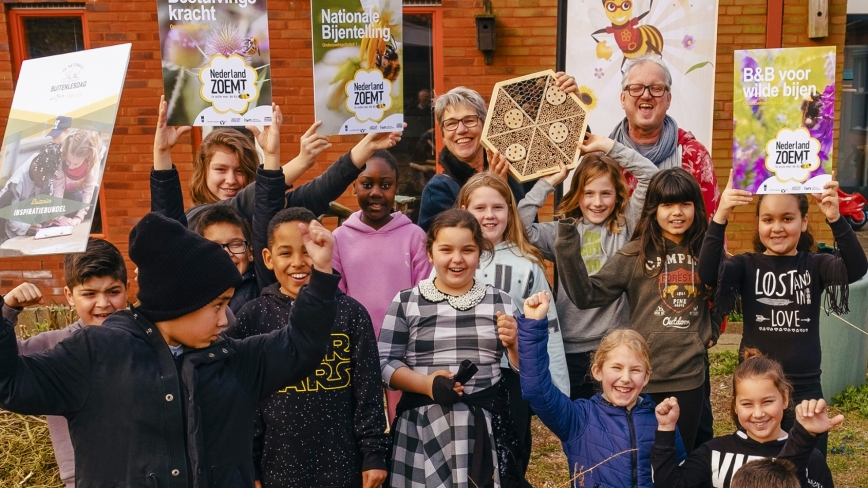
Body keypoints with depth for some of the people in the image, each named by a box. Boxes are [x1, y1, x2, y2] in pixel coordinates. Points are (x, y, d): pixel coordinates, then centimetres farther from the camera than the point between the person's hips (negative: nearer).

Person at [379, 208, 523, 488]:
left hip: (488, 425, 2)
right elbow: (385, 363, -2)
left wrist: (514, 344, -10)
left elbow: (526, 370, 10)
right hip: (424, 425, -1)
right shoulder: (406, 302, 1)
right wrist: (426, 383, -16)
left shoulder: (500, 302, 7)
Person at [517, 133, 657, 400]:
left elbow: (650, 174, -4)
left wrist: (609, 145, -1)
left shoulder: (626, 225, 3)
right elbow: (520, 225, -10)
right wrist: (548, 182, -1)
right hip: (572, 347, 1)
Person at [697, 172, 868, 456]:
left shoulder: (815, 265, 0)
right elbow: (708, 274, -23)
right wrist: (720, 219, -37)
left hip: (805, 389, 1)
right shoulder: (747, 265, -3)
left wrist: (835, 219, -36)